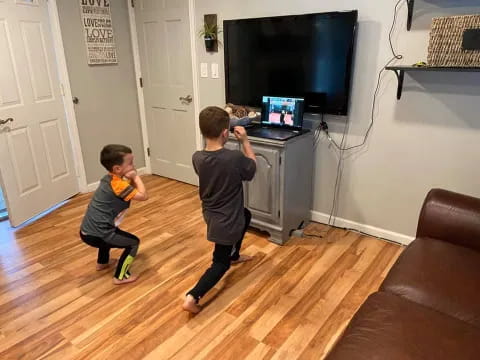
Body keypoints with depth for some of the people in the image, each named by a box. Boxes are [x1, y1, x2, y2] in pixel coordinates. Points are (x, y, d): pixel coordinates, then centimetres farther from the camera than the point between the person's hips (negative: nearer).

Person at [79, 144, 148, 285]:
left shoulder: (109, 178, 6)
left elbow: (133, 189, 13)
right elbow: (143, 196, -21)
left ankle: (102, 262, 55)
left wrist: (131, 179, -7)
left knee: (113, 232, 39)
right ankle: (120, 276, 5)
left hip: (88, 230, 10)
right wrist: (136, 177, -10)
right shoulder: (118, 184, -23)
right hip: (95, 235, -10)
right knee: (133, 242, -1)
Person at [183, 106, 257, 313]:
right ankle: (192, 297, -6)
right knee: (220, 263, 10)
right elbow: (253, 167, -5)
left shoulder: (197, 158, -12)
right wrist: (245, 141, -1)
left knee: (246, 215, 35)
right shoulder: (235, 158, -27)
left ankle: (234, 255, 50)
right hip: (226, 221, -6)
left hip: (210, 215, 7)